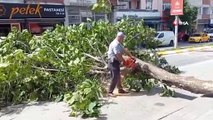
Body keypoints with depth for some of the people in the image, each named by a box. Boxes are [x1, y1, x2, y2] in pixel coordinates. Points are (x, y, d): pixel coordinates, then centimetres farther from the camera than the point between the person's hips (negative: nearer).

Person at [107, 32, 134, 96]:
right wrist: (124, 61, -10)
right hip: (113, 62, -11)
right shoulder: (115, 44, -18)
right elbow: (118, 55, -23)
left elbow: (124, 50, 18)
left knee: (118, 77, 16)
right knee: (115, 77, -12)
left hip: (116, 62, 11)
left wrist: (131, 56, 9)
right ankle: (110, 92, -8)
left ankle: (120, 89, 27)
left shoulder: (119, 44, 16)